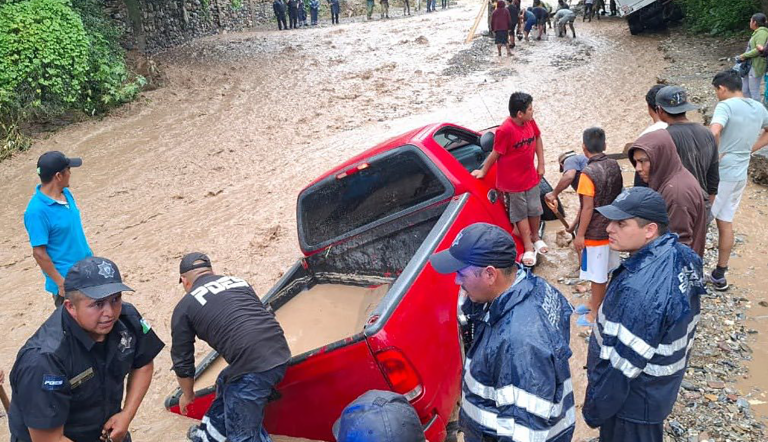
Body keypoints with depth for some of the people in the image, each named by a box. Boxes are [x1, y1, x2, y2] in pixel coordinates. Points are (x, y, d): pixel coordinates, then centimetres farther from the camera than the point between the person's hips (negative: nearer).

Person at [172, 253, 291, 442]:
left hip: (254, 366, -8)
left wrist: (187, 394, 33)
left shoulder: (184, 307, 8)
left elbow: (182, 360, 14)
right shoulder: (238, 281, 22)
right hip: (280, 353, 8)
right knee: (226, 382, 31)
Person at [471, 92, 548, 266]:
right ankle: (529, 248, 22)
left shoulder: (530, 122, -7)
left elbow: (537, 138, 11)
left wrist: (541, 163, 8)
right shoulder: (505, 130, -27)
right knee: (520, 213, 10)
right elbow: (496, 153, -16)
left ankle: (535, 237, 43)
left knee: (535, 209, 19)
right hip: (512, 181, -6)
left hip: (531, 176, 6)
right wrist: (483, 172, -4)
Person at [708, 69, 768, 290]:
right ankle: (719, 275, 23)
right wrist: (749, 149, 15)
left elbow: (714, 132, -33)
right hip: (740, 174, 7)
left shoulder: (726, 106, -15)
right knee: (726, 222, 15)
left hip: (720, 173, -7)